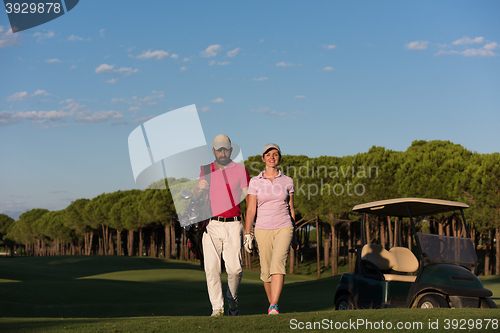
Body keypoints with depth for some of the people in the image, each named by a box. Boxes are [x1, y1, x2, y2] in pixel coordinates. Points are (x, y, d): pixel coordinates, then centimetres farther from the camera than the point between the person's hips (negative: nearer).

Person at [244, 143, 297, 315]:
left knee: (278, 264, -22)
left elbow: (291, 209, 12)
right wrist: (247, 234, -12)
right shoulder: (255, 182, 1)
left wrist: (294, 236, 15)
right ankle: (271, 303, 30)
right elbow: (250, 209, -3)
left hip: (283, 229, -1)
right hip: (263, 230, 1)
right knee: (266, 271, 6)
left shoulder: (287, 181, 5)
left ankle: (274, 308, -29)